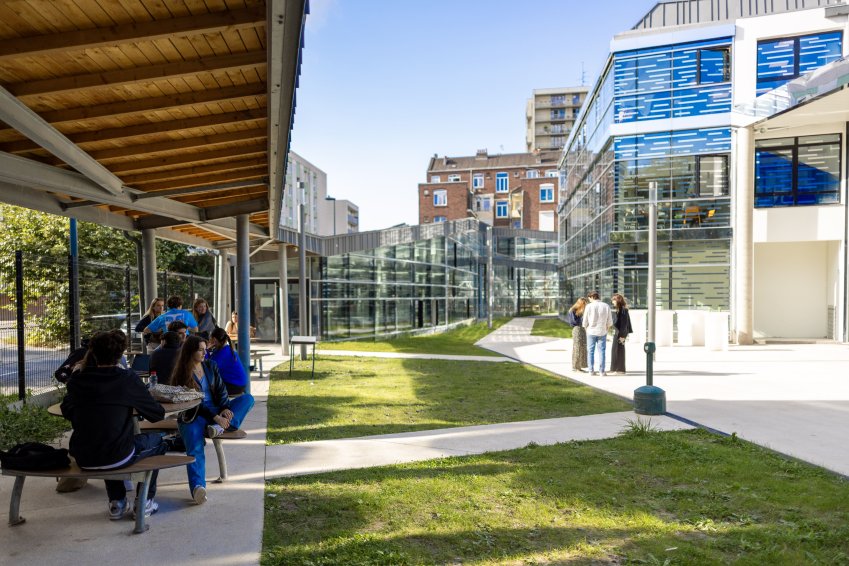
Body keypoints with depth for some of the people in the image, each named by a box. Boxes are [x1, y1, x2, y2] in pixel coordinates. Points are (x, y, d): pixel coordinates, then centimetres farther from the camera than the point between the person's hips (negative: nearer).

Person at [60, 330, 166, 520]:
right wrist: (134, 405, 18)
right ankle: (144, 502, 23)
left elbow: (66, 412, 19)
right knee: (157, 440, 23)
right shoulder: (127, 378, -9)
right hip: (116, 458, -4)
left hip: (83, 459, 5)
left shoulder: (78, 380, 1)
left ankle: (117, 504, 33)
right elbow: (158, 414, -1)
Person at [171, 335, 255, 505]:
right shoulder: (181, 375, -3)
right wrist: (215, 418, -22)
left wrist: (225, 408, -15)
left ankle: (219, 427, -33)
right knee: (195, 449, -33)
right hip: (193, 416, -5)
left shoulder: (211, 366, 12)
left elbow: (221, 390, 8)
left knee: (248, 398, -15)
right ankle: (198, 487, -51)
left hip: (216, 411, 5)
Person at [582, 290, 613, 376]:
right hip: (602, 332, 1)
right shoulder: (606, 306, -2)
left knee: (590, 351, 7)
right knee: (602, 352, 5)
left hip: (591, 332, -1)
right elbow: (610, 322, 2)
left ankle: (591, 370, 7)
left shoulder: (589, 306, -7)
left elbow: (585, 322, -2)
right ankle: (602, 371, 4)